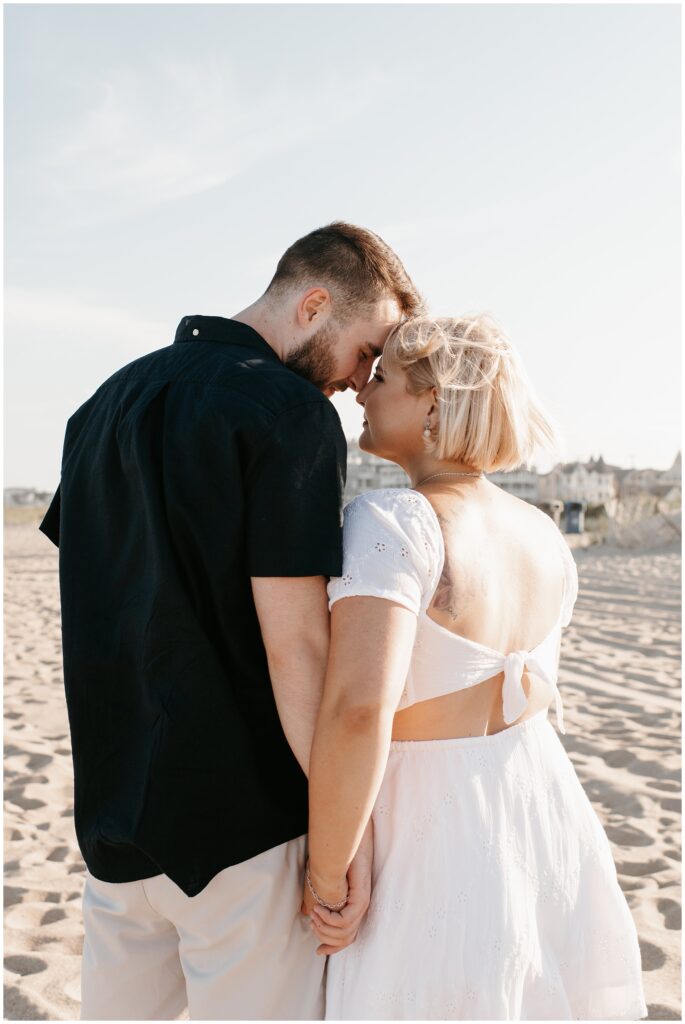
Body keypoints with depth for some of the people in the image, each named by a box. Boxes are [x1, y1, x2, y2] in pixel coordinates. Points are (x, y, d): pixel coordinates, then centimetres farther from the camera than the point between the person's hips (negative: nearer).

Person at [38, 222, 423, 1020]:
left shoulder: (111, 400, 10)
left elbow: (96, 603, 13)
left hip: (116, 806, 8)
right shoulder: (291, 413, -15)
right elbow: (295, 643, -19)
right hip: (243, 815, -7)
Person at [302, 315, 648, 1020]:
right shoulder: (544, 536, 2)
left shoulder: (391, 521, -21)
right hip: (547, 810, 7)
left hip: (433, 841, -7)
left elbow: (358, 709, -34)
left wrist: (326, 878, -20)